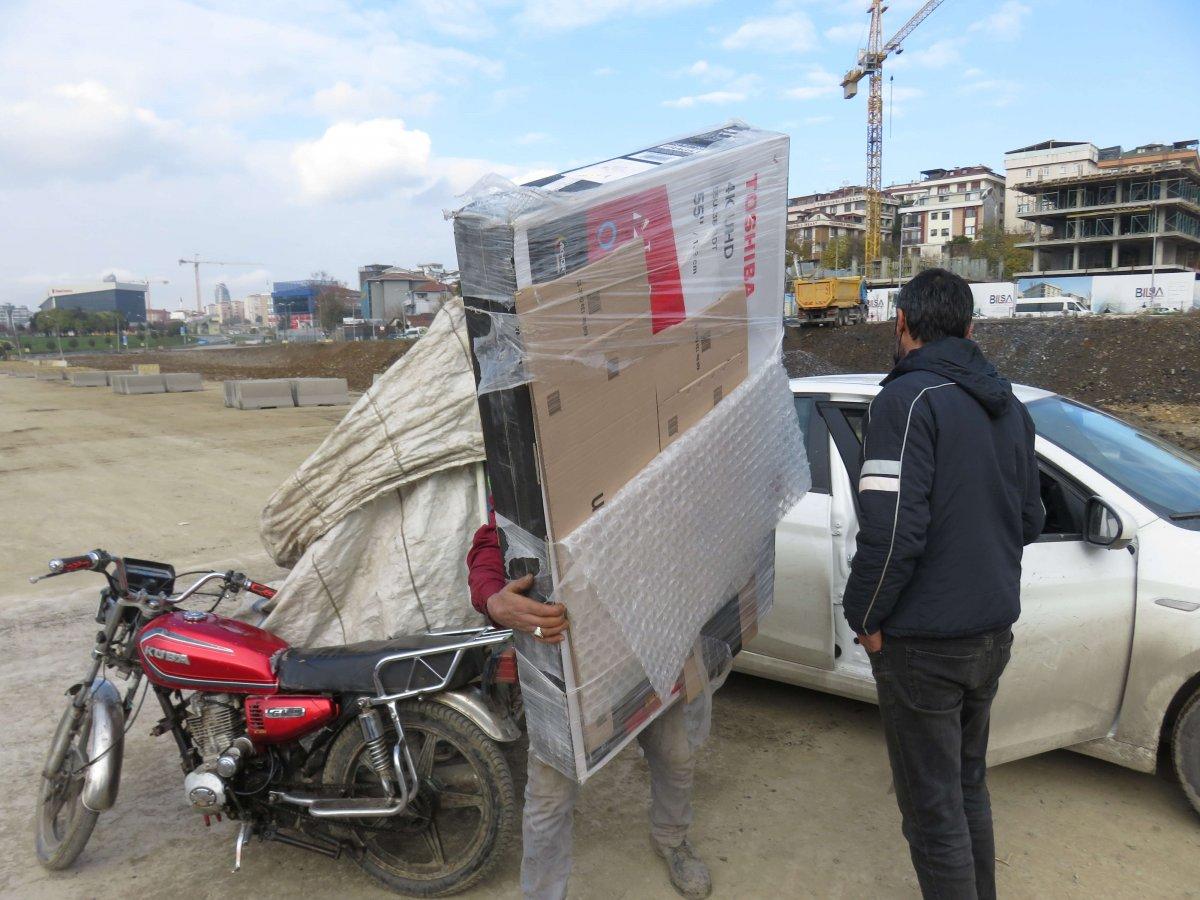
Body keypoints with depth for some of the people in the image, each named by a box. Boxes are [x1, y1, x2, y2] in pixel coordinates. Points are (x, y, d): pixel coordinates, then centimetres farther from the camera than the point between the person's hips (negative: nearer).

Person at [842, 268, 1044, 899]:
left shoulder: (909, 400, -19)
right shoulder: (1010, 407, 8)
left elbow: (890, 532, -25)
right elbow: (1029, 521, 15)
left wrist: (865, 617, -12)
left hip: (923, 644, -8)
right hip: (993, 633, 8)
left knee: (933, 811, 6)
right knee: (968, 787, 24)